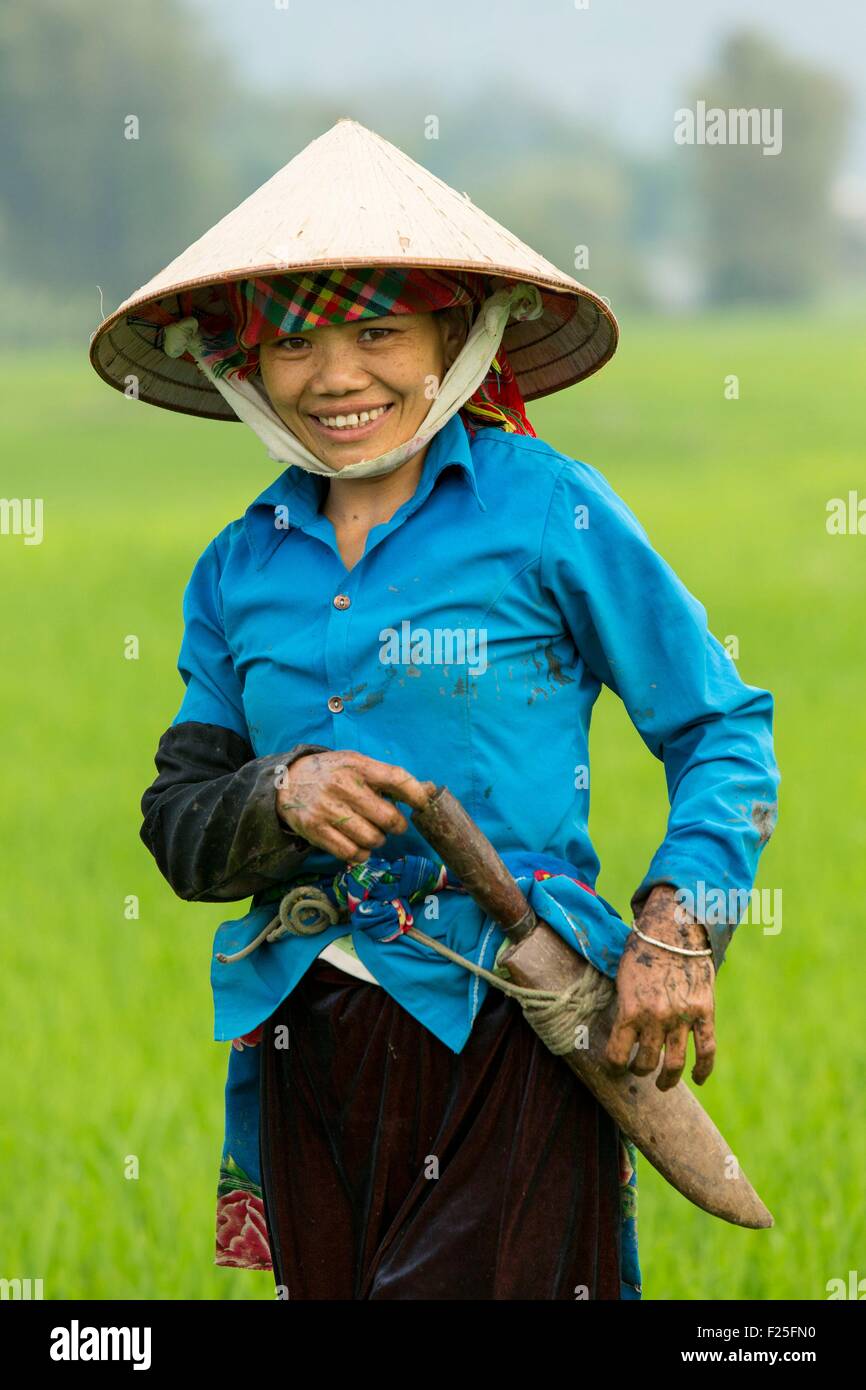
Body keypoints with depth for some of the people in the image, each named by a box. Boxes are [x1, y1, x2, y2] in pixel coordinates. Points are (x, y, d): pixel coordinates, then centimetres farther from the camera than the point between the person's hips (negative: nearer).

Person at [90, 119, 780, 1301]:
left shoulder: (549, 512, -1)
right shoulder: (241, 570, 12)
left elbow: (725, 730, 2)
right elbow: (177, 829, 10)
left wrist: (676, 930, -12)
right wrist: (280, 798, -11)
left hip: (506, 1035, -5)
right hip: (307, 1051, 5)